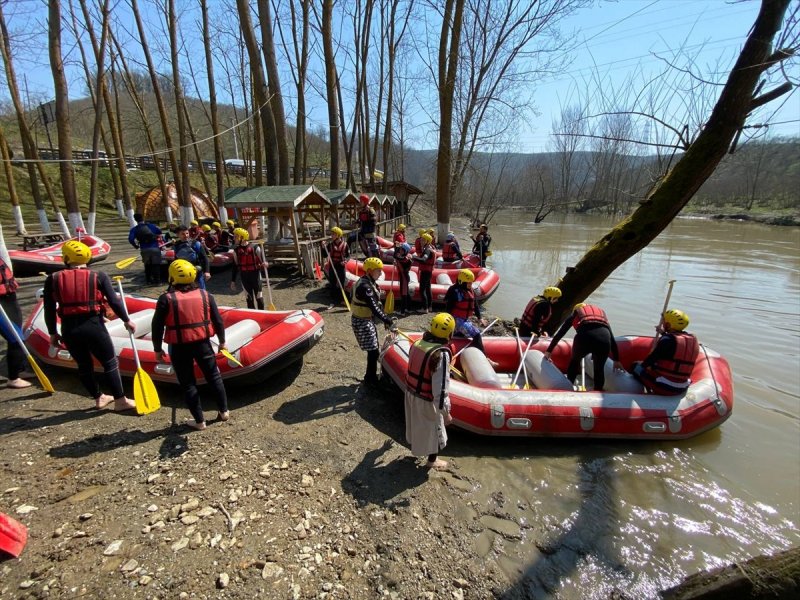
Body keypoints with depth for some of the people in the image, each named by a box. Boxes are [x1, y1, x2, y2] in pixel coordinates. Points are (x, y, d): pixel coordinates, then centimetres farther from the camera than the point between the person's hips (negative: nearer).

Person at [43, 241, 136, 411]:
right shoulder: (98, 276, -6)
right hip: (93, 326, -3)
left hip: (69, 329, 4)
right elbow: (114, 301, -6)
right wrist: (126, 321, 7)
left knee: (83, 365, 19)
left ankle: (99, 398, 32)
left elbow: (49, 310, 5)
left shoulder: (53, 279, 2)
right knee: (110, 362, 8)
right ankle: (120, 400, 12)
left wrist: (53, 333, 16)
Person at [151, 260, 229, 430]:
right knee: (214, 376, 17)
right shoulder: (205, 295, -1)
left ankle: (199, 420, 18)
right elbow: (218, 321, 3)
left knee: (188, 383, 11)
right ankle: (224, 411, 26)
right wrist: (222, 341, 15)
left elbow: (157, 326, -7)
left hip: (179, 347, -2)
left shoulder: (166, 299, -9)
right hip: (202, 344, 2)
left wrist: (157, 348, 6)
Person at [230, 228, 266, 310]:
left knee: (259, 297, 4)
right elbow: (235, 266, 10)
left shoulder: (255, 248, -9)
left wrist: (264, 264, -26)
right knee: (249, 298, 12)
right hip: (244, 276, 4)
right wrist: (233, 281, 10)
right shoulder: (236, 250, 4)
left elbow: (262, 261, -1)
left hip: (255, 275, -4)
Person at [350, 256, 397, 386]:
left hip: (368, 320, 10)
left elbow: (377, 304, 10)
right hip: (362, 322, -10)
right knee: (373, 351, -1)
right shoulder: (365, 286, -25)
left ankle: (371, 376, 35)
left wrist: (386, 320, 7)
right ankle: (370, 380, 15)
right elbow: (374, 308, -30)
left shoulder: (370, 283, 6)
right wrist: (388, 321, -30)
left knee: (374, 349, 19)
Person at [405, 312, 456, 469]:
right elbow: (440, 387, -29)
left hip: (411, 392, 7)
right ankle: (432, 460, 40)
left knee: (416, 423, 30)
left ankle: (415, 447, 55)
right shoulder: (441, 354, -29)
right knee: (434, 428, 18)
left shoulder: (417, 343, -6)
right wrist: (445, 412, -19)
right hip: (427, 400, -7)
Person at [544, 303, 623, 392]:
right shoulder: (601, 312, 39)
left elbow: (559, 334, 29)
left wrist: (548, 352, 34)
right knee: (599, 369, 25)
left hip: (585, 337, -1)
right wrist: (616, 360, 43)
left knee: (575, 361, 29)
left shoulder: (575, 313, 33)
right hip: (604, 339, 1)